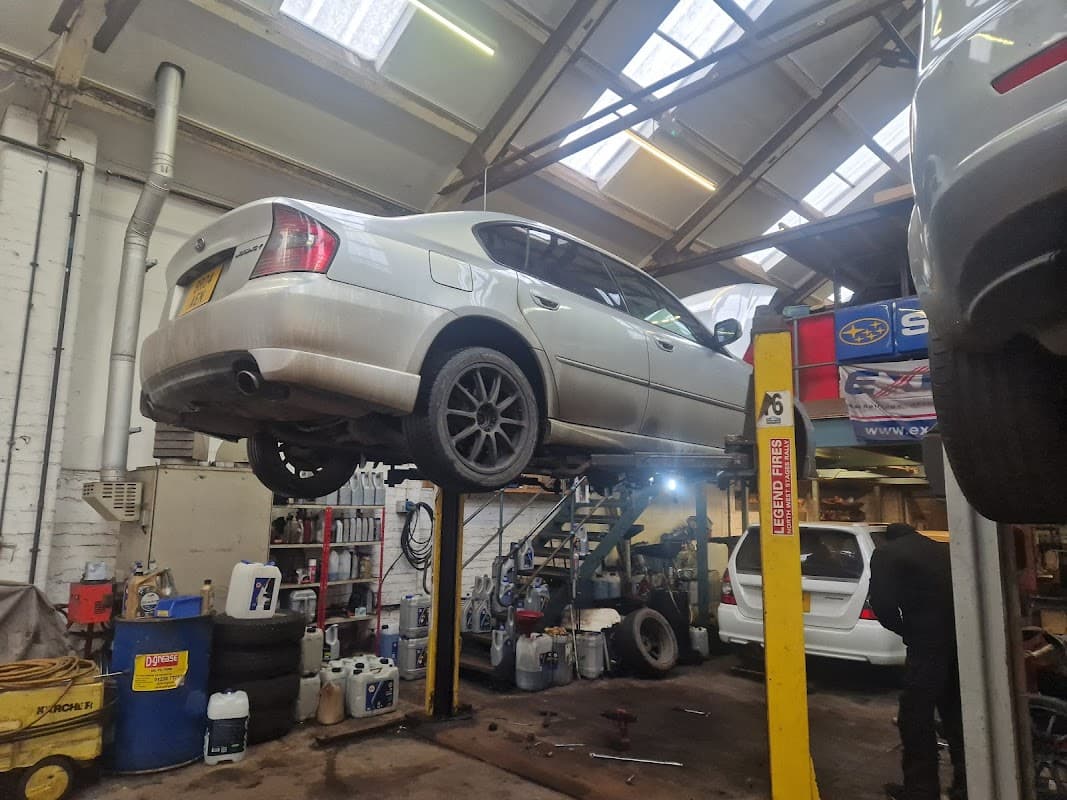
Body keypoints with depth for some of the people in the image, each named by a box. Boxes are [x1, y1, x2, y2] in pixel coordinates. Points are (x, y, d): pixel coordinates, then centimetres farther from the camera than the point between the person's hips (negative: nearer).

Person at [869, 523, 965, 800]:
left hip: (930, 642, -6)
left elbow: (883, 604, -9)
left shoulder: (886, 554, 2)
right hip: (962, 638, 7)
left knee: (916, 718, 7)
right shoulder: (943, 550, 20)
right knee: (955, 714, 21)